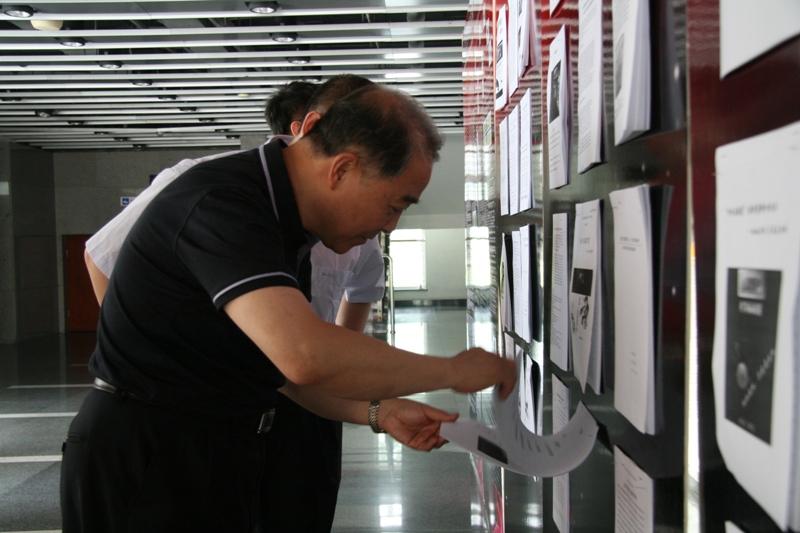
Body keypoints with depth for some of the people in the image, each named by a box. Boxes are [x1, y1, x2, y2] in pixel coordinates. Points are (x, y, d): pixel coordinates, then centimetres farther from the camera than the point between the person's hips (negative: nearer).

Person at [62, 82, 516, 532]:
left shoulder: (284, 224, 6)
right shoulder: (222, 204, -25)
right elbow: (307, 357, -38)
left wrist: (377, 412, -1)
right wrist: (453, 370, -26)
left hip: (222, 457, 9)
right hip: (144, 460, -9)